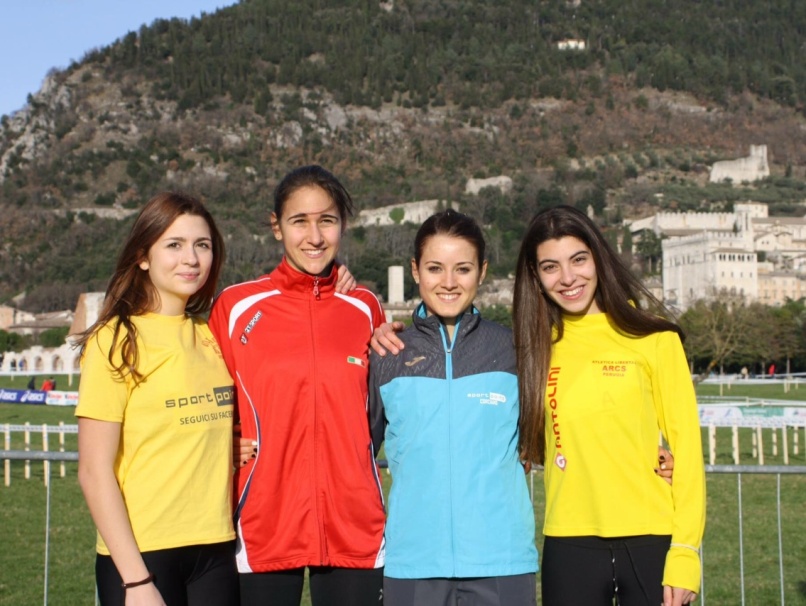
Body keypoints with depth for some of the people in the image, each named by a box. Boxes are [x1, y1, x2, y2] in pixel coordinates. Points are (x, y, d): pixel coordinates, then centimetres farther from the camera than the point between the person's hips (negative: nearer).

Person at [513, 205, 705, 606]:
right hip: (569, 547, 2)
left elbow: (685, 444, -2)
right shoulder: (539, 347, 7)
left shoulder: (654, 339, -1)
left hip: (651, 543, -2)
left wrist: (685, 551, -8)